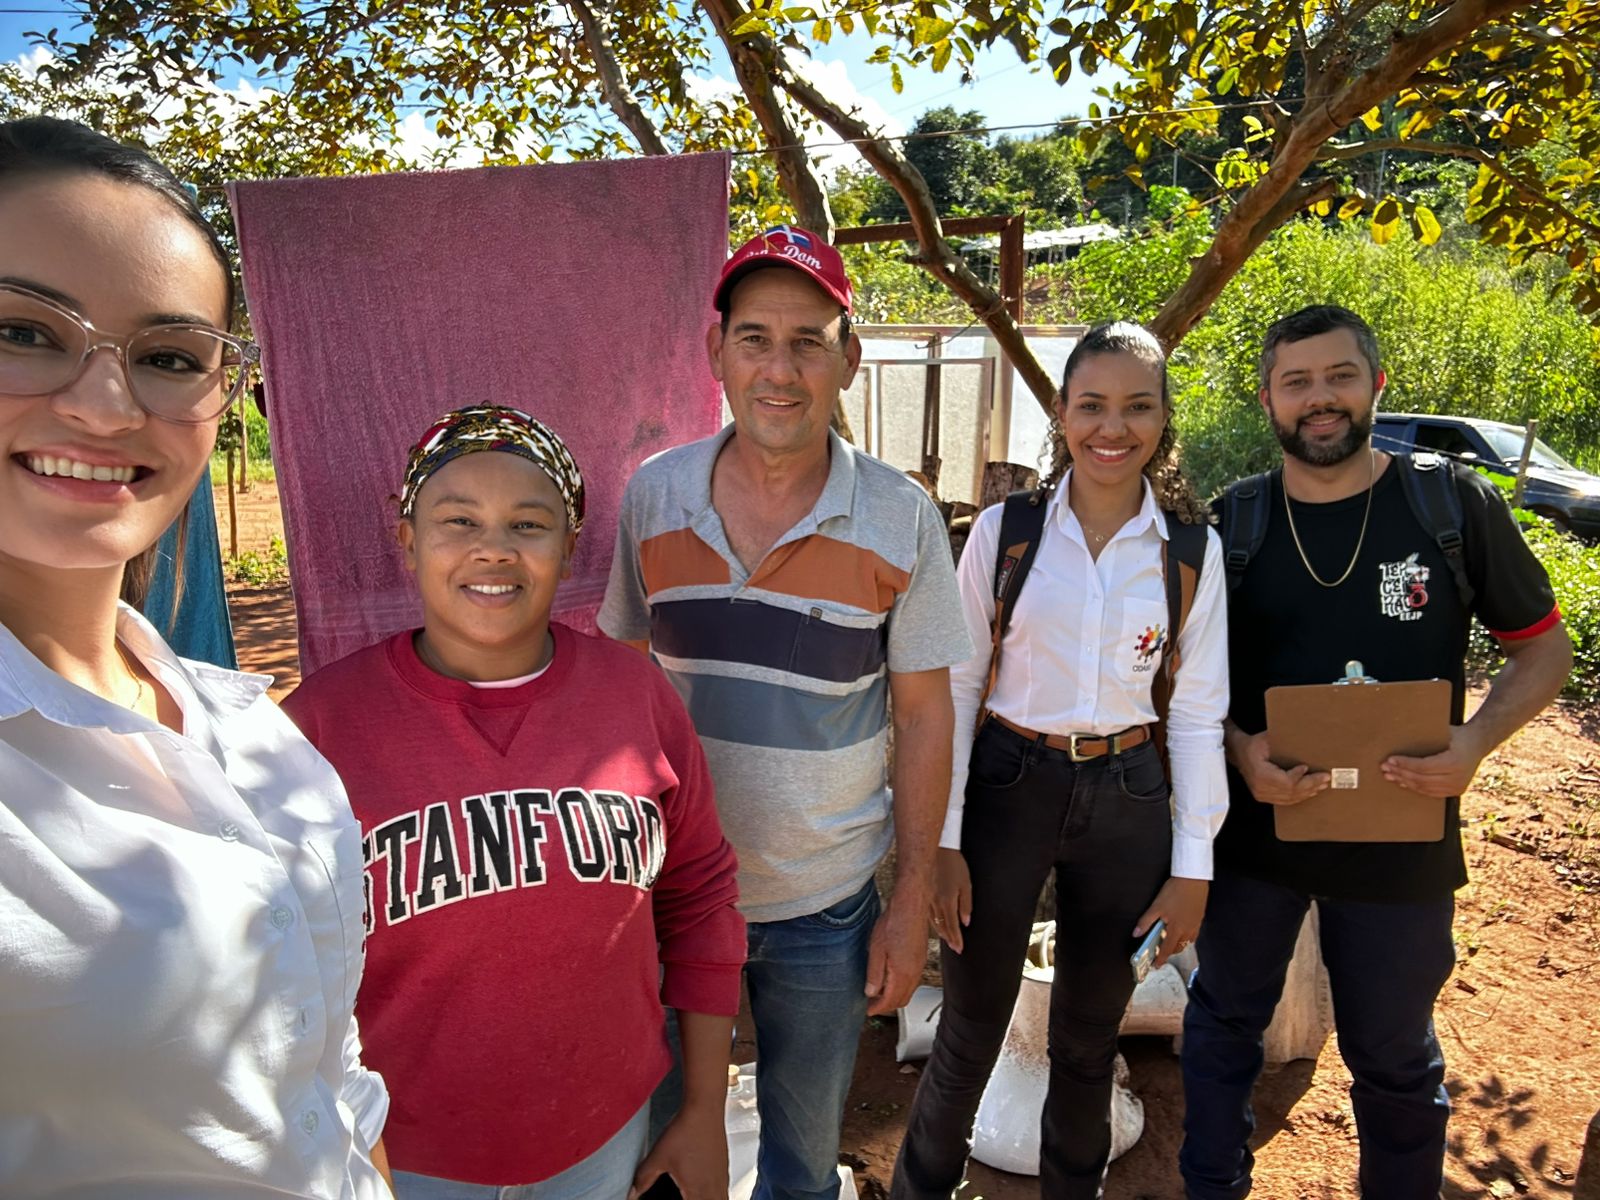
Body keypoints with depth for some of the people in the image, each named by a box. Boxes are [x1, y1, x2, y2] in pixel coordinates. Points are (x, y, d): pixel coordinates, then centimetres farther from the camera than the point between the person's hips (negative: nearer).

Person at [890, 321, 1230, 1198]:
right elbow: (956, 686, -5)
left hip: (1127, 798, 2)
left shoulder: (1193, 549, -1)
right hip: (1007, 787, -1)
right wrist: (942, 838, -6)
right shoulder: (1004, 529, -6)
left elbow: (1197, 713, 2)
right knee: (971, 1030, 10)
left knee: (1088, 1037, 18)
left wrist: (1192, 862, 1)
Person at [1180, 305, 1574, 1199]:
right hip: (1254, 822, 2)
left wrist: (1475, 741, -17)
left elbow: (1545, 648, 1)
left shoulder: (1457, 506, -7)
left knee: (1395, 1055, 18)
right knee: (1225, 1022, 18)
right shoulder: (1231, 524, -4)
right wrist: (1240, 748, -16)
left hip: (1403, 836, -1)